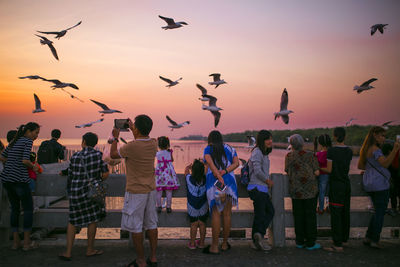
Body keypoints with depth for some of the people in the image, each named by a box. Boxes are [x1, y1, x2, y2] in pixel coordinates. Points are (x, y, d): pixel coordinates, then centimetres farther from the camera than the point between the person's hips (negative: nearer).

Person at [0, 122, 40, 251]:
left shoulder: (14, 141, 17)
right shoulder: (28, 141, -6)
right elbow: (25, 161, -16)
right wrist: (33, 166, 1)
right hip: (19, 179, -8)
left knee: (15, 209, 15)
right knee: (28, 209, 4)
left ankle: (15, 241, 20)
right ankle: (27, 242, 7)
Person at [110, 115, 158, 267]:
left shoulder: (131, 147, -22)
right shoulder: (153, 144, -3)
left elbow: (113, 155, -4)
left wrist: (115, 137, 10)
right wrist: (132, 130, 27)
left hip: (135, 192, -7)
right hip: (151, 190, 7)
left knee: (135, 227, 5)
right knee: (151, 224, 14)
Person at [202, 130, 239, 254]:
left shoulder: (208, 149, 7)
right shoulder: (230, 149, 17)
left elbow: (209, 161, -12)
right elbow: (236, 163, 1)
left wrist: (219, 176, -19)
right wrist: (224, 172, -10)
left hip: (214, 182, -3)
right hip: (230, 181, 3)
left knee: (216, 213, -1)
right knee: (227, 214, 10)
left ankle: (214, 246, 2)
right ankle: (225, 244, 20)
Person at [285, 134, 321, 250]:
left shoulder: (288, 156, 0)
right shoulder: (310, 155, -8)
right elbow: (317, 172, -9)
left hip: (295, 191, 3)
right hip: (310, 190, -3)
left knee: (298, 216, 10)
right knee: (310, 215, 5)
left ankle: (300, 241, 17)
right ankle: (310, 243, 9)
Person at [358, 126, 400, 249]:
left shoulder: (365, 149, 11)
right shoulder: (375, 150, -17)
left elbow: (360, 166, 18)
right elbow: (385, 164, -32)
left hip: (369, 184, 9)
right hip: (380, 184, -9)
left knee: (378, 212, 19)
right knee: (380, 213, 4)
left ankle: (368, 238, 18)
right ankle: (375, 240, 10)